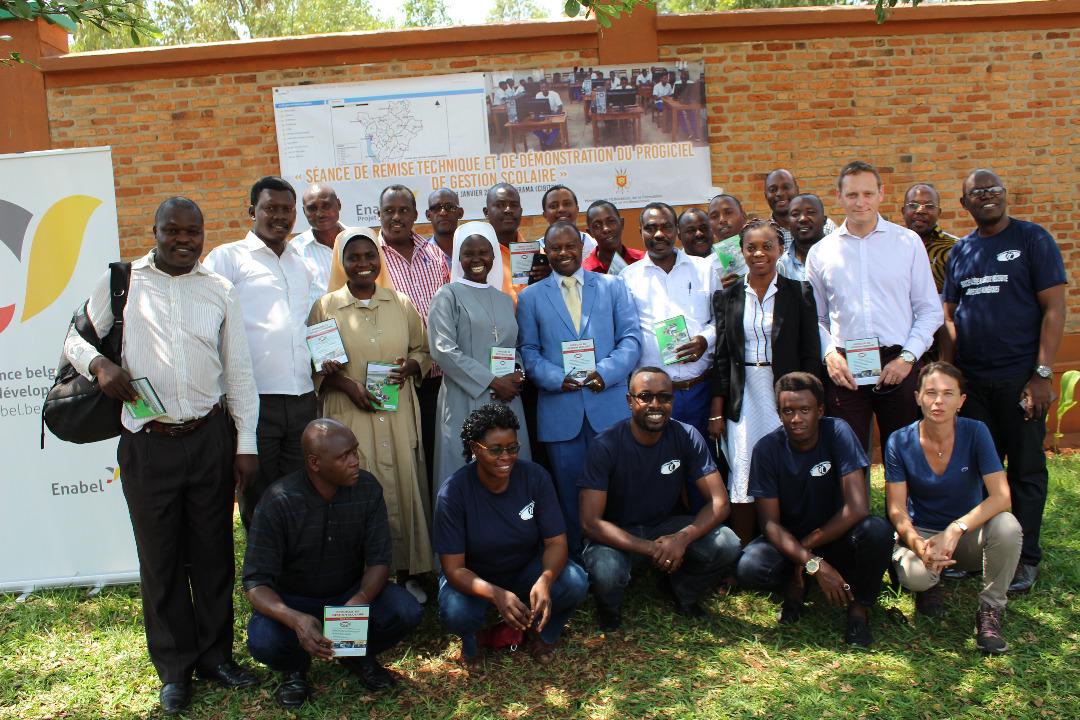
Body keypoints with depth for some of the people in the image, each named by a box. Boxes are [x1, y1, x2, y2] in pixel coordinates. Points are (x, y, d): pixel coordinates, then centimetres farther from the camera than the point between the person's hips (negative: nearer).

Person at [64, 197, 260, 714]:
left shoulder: (219, 290, 7)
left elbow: (239, 371, 7)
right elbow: (76, 337, 10)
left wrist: (246, 443, 3)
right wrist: (99, 363, -13)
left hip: (211, 438, 1)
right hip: (147, 444, -1)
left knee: (213, 551, 10)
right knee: (159, 557, 9)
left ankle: (217, 653, 28)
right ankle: (175, 668, 25)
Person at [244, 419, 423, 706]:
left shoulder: (367, 488, -13)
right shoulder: (278, 502, -22)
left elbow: (378, 559, -13)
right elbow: (256, 582, -22)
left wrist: (360, 601, -35)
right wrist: (295, 618, -43)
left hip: (351, 593, 2)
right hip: (293, 601, -2)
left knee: (407, 611, -25)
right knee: (263, 641, -33)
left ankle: (359, 655, 8)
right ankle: (294, 666, 5)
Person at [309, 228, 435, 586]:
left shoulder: (401, 303, 9)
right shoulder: (325, 307, 3)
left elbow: (424, 350, 15)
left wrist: (410, 367, -6)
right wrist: (348, 385, -13)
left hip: (399, 415, 2)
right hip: (350, 417, -2)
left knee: (404, 489, 5)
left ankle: (406, 574, 20)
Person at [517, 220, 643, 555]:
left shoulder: (613, 286, 9)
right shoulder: (530, 297, 10)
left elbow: (631, 338, 3)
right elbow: (528, 350, 4)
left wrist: (607, 372, -14)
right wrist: (556, 378, -13)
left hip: (609, 404, 0)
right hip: (560, 409, 0)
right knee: (570, 490, 8)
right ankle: (575, 557, 22)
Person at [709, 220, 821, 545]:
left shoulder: (799, 293, 2)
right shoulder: (727, 297, 6)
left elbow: (810, 354, 2)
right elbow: (721, 357, 6)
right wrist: (716, 412, 2)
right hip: (742, 399, 1)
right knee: (742, 484, 1)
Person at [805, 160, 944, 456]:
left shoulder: (909, 243, 5)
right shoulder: (820, 252, 8)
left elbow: (930, 310, 5)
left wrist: (908, 357, -6)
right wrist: (829, 354, -4)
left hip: (897, 365, 0)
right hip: (844, 368, 0)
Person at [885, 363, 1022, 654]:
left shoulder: (975, 432, -13)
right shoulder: (900, 442, -12)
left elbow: (1001, 496, -21)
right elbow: (896, 510, -13)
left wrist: (955, 530, -35)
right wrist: (918, 545, -34)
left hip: (969, 533, 1)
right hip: (921, 533, -1)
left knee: (1007, 526, -33)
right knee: (915, 574, -35)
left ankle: (991, 610, -9)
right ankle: (930, 587, 7)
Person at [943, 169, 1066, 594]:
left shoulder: (1032, 239, -2)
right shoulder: (960, 251, 12)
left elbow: (1054, 308, -7)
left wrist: (1042, 373, -14)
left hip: (1019, 378, -4)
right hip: (971, 380, 4)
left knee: (1026, 469, 4)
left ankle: (1024, 559, 15)